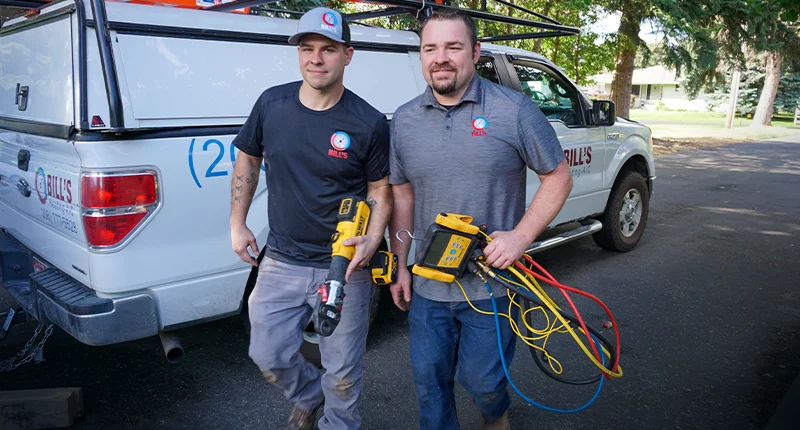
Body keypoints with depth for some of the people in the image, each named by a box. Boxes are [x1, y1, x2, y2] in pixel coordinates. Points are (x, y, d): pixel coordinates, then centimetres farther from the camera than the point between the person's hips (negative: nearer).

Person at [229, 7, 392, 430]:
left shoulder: (370, 124, -12)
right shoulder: (271, 104, -4)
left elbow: (380, 192, -3)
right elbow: (247, 160, 11)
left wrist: (372, 240, -21)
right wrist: (237, 225, 8)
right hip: (281, 262, 3)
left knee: (342, 371, 10)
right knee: (269, 356, 15)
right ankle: (308, 395, 48)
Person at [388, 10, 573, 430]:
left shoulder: (514, 110, -8)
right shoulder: (403, 120, 3)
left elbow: (558, 177, -3)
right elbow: (402, 196, 9)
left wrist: (520, 237, -16)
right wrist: (401, 267, 8)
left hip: (492, 282, -3)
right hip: (426, 286, 3)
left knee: (480, 379, 11)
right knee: (429, 379, 14)